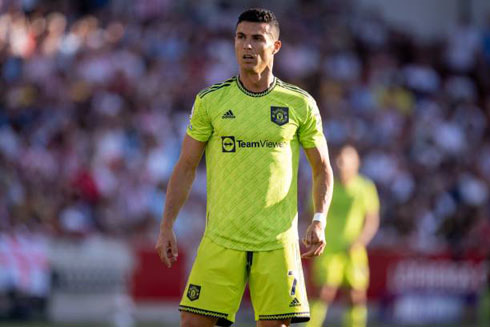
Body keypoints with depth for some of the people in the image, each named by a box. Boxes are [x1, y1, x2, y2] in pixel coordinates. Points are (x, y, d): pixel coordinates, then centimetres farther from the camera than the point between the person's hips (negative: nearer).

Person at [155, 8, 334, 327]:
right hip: (221, 240, 0)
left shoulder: (300, 104, 3)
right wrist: (167, 226, 2)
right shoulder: (210, 101, 4)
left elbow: (323, 169, 10)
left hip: (278, 241, 0)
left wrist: (319, 221, -5)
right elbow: (186, 166, 9)